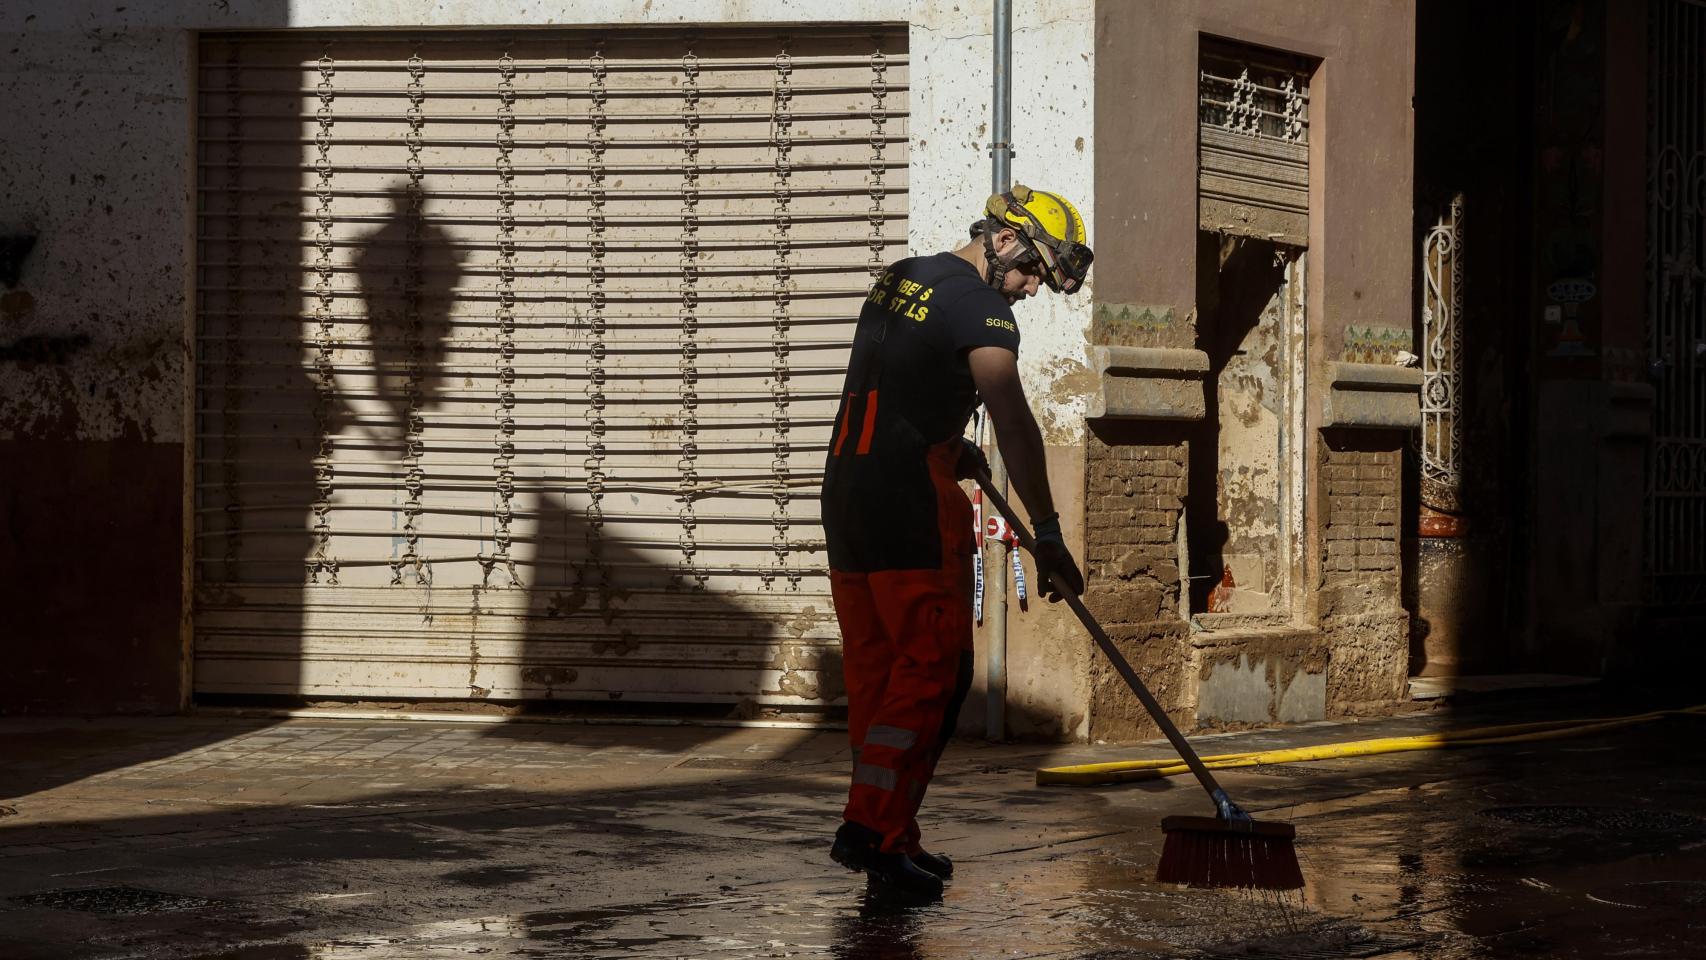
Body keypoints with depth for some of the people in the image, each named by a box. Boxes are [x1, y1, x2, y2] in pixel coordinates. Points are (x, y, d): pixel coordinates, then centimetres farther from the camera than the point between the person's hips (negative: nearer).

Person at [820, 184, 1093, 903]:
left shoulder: (898, 279, 18)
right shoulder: (978, 305, -9)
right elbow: (1015, 426, -16)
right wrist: (1047, 535, -16)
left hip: (845, 486, 9)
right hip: (911, 499, -9)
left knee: (874, 668, 10)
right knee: (933, 668, -6)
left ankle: (885, 840, 13)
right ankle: (873, 829, -12)